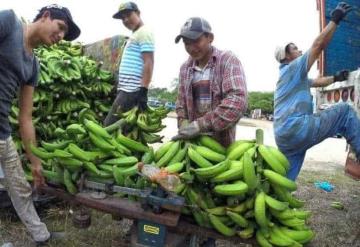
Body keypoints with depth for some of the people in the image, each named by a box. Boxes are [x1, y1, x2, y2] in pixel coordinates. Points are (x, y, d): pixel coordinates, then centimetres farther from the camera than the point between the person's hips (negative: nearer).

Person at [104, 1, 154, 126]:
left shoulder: (144, 32, -6)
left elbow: (148, 63, -17)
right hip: (127, 89, 10)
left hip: (131, 90, -10)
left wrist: (143, 91, -23)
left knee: (109, 126, -13)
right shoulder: (135, 35, 24)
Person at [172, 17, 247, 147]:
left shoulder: (228, 61, -8)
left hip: (221, 141, -4)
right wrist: (184, 125, -6)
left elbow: (238, 101, -21)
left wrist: (200, 125, -25)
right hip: (193, 139, 4)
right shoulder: (185, 68, 7)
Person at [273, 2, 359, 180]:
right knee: (344, 111, -1)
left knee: (286, 179, 10)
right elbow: (318, 45, -3)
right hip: (296, 128, -10)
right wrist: (335, 20, 3)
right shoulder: (293, 68, 3)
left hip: (284, 135, 10)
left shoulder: (295, 77, 32)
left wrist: (335, 78, 37)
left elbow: (316, 82, 43)